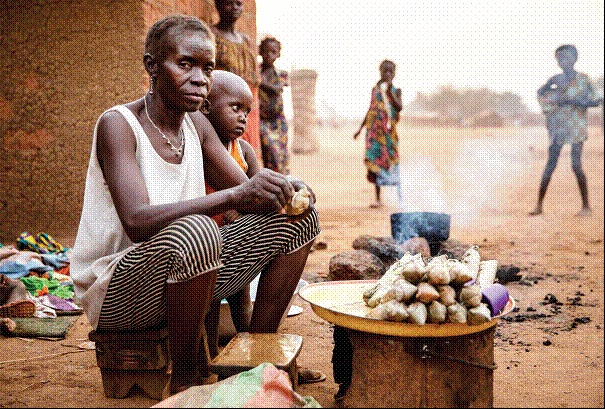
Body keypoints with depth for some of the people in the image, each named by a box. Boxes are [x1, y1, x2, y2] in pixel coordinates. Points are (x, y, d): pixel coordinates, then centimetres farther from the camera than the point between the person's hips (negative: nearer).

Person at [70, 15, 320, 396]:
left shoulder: (197, 125, 6)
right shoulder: (118, 124, -16)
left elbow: (248, 196, 5)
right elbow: (138, 221, -30)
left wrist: (285, 189, -19)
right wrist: (234, 195, -38)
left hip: (179, 275, 7)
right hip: (115, 292, -7)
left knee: (298, 219, 0)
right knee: (196, 230, -39)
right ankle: (188, 376, -15)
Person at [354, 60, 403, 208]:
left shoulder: (396, 90, 7)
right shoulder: (375, 89, 12)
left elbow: (399, 107, -9)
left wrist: (390, 92, -18)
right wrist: (360, 129, 17)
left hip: (389, 129, -2)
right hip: (374, 128, 2)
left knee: (391, 162, -2)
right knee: (375, 161, -2)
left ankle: (400, 198, 5)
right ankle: (378, 199, 3)